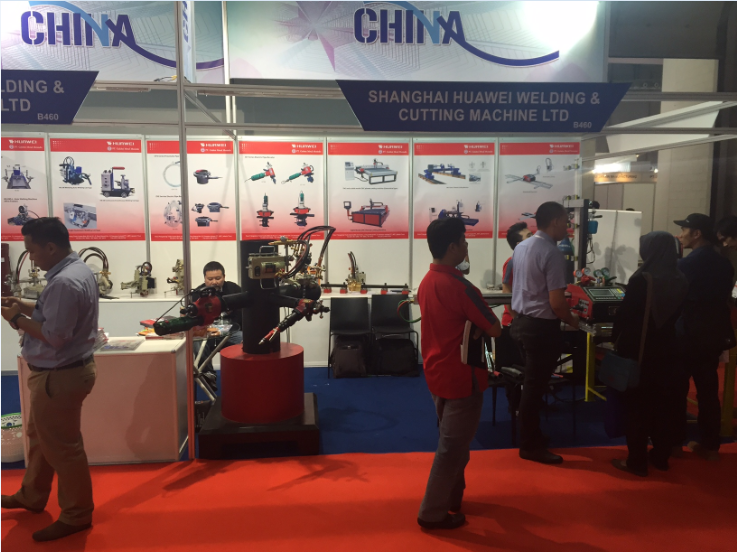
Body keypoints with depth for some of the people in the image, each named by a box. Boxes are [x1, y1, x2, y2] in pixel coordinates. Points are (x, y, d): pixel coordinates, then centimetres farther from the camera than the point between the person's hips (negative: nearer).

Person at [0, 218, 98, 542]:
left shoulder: (64, 282, -27)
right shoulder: (76, 269, 7)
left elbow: (54, 336, -27)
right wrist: (26, 307, 4)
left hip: (59, 376, -11)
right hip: (62, 370, 11)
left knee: (62, 447, 4)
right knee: (39, 436, 25)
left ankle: (76, 516, 21)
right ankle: (31, 496, 45)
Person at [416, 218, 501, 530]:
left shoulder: (426, 282, 3)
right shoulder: (460, 287, -24)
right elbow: (494, 330, -16)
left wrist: (472, 325, 3)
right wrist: (481, 325, 3)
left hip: (437, 373, 9)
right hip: (461, 377, -9)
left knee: (451, 440, 23)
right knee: (454, 447, 5)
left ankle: (452, 497, 38)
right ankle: (433, 513, 16)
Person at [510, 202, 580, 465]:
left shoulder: (521, 247, 6)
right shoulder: (552, 254, -20)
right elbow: (556, 303, -22)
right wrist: (572, 320, -3)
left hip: (521, 321, 9)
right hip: (541, 327, -9)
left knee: (532, 383, 21)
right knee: (534, 386, 3)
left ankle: (531, 434, 35)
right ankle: (530, 445, 17)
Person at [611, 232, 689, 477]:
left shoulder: (641, 280, -20)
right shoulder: (681, 281, -2)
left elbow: (624, 314, -14)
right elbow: (677, 314, 9)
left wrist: (616, 338, 0)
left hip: (639, 350, -5)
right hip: (667, 348, 6)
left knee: (637, 404, 4)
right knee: (665, 403, 16)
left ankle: (637, 461, 11)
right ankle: (661, 456, 27)